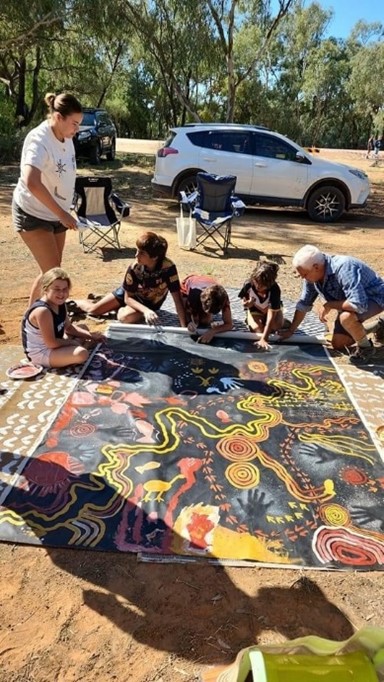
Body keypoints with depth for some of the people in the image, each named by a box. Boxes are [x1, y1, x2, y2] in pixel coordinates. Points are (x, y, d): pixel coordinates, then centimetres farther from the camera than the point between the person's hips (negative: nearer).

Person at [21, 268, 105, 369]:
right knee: (81, 353, -33)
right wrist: (74, 343, -14)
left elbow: (69, 327, 14)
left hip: (53, 345, 11)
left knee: (84, 328, 24)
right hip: (40, 353, -11)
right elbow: (51, 343, -28)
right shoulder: (42, 311, -28)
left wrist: (89, 335, 0)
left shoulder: (60, 304, 1)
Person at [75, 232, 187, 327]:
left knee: (124, 317, -30)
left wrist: (184, 327, -40)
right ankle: (73, 303, 29)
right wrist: (145, 310, -39)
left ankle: (121, 309, 6)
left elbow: (177, 299, -32)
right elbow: (128, 298, -20)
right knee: (93, 309, -4)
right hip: (129, 293, 2)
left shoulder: (168, 267, -34)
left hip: (150, 303, -1)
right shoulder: (134, 268, -29)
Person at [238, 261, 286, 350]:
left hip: (272, 308, 0)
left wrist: (263, 339, -48)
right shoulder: (248, 284, -32)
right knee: (257, 328, -27)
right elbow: (244, 302, -11)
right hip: (255, 309, 0)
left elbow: (271, 316, -41)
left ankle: (264, 320, 6)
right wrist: (247, 304, -38)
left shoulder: (274, 290, -38)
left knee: (277, 325, -29)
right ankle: (249, 319, 8)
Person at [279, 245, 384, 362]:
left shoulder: (344, 269, -38)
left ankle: (366, 347, -9)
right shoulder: (311, 275, -13)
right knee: (338, 345, 8)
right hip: (351, 299, 8)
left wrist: (328, 305, -31)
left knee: (346, 318, -37)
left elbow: (358, 304, -45)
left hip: (374, 297, -8)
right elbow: (303, 304, 0)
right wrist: (291, 330, 3)